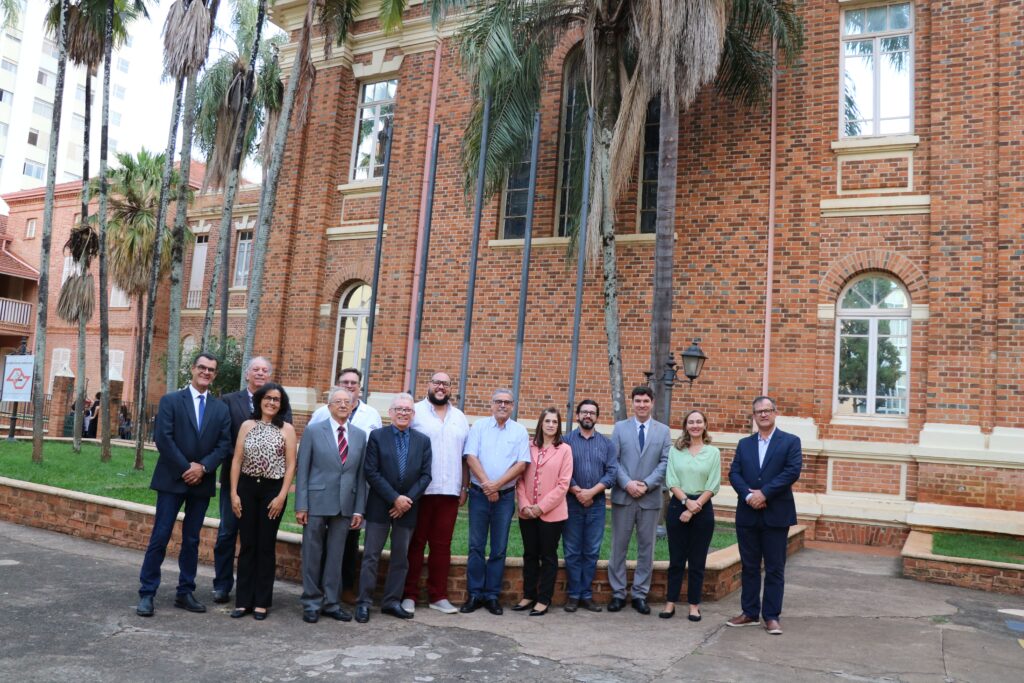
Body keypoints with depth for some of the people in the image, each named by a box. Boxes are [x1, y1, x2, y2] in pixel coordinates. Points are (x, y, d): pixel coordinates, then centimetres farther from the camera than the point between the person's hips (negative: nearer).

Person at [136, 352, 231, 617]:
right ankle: (147, 593, 6)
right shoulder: (171, 401, 0)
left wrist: (203, 467, -12)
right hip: (172, 479, -3)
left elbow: (224, 444, 3)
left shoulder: (221, 408, 9)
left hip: (202, 482, 3)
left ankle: (185, 592, 18)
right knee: (160, 537, -2)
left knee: (192, 540, 10)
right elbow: (163, 438, -9)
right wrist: (185, 468, -13)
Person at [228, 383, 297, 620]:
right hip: (247, 488, 2)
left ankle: (262, 602, 14)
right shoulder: (247, 425, 5)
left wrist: (282, 496, -9)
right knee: (247, 545, 6)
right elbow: (237, 460, 4)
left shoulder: (287, 429, 0)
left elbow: (290, 465, -2)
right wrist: (233, 493, -2)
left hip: (273, 490, -2)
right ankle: (243, 600, 15)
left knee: (266, 546, 5)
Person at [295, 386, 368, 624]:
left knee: (336, 556, 9)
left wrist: (359, 509, 3)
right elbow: (302, 470, -2)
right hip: (317, 503, -2)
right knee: (313, 556, 6)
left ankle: (331, 603, 20)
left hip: (345, 506, 3)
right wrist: (301, 506, -8)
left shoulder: (360, 435, 8)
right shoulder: (313, 431, -1)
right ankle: (312, 604, 17)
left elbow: (361, 475, 7)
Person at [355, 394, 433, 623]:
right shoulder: (377, 436, -1)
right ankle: (364, 602, 9)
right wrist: (395, 498, -14)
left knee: (401, 557, 9)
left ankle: (392, 601, 18)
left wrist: (407, 500, -10)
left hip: (408, 507, 3)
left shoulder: (423, 441, 7)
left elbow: (425, 475, 2)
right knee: (371, 556, 1)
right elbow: (371, 472, -8)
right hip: (380, 506, -3)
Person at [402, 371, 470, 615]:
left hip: (449, 492, 4)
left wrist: (464, 487, 8)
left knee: (442, 545, 8)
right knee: (415, 543, 4)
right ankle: (409, 594, 12)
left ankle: (438, 595, 16)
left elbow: (465, 456, 14)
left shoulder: (460, 418, 14)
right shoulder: (415, 412, 1)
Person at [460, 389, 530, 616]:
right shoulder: (479, 426, 3)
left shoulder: (520, 431, 4)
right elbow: (471, 457, -6)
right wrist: (486, 484, -16)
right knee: (476, 546, 2)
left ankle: (492, 595, 13)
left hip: (505, 495, 1)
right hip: (479, 493, 0)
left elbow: (522, 464, -3)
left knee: (499, 548, 5)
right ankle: (474, 594, 10)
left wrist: (497, 484, -13)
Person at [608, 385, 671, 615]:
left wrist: (647, 484, -13)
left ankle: (640, 594, 16)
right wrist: (627, 483, -13)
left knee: (646, 547, 6)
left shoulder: (663, 431, 7)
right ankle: (618, 593, 14)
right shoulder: (620, 427, 6)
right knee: (619, 546, 4)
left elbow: (665, 462, -1)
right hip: (623, 496, 0)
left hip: (650, 498, 1)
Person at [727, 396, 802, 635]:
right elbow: (734, 473, 3)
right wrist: (748, 495, -15)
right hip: (747, 515, 3)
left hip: (776, 515, -3)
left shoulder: (791, 441, 1)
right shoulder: (744, 444, 12)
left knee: (775, 569, 3)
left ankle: (772, 616, 11)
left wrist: (764, 493, -17)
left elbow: (793, 471, -12)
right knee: (749, 567, 10)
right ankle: (750, 613, 19)